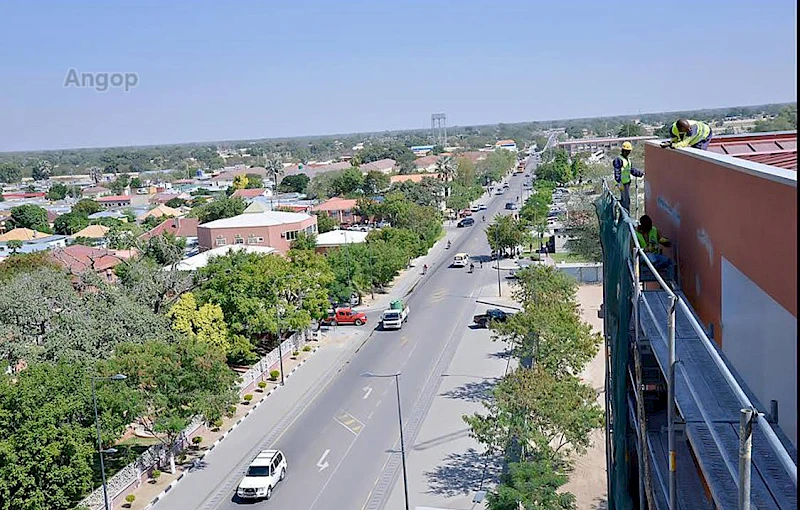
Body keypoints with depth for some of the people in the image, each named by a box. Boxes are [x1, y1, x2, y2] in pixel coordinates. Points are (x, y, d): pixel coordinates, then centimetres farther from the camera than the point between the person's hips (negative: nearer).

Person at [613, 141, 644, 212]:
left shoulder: (627, 159, 17)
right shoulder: (618, 159, -14)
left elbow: (631, 170, 24)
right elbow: (617, 172, -20)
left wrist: (641, 173, 18)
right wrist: (619, 183, -27)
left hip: (627, 182, 10)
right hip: (623, 183, -10)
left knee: (623, 200, 15)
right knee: (626, 200, -9)